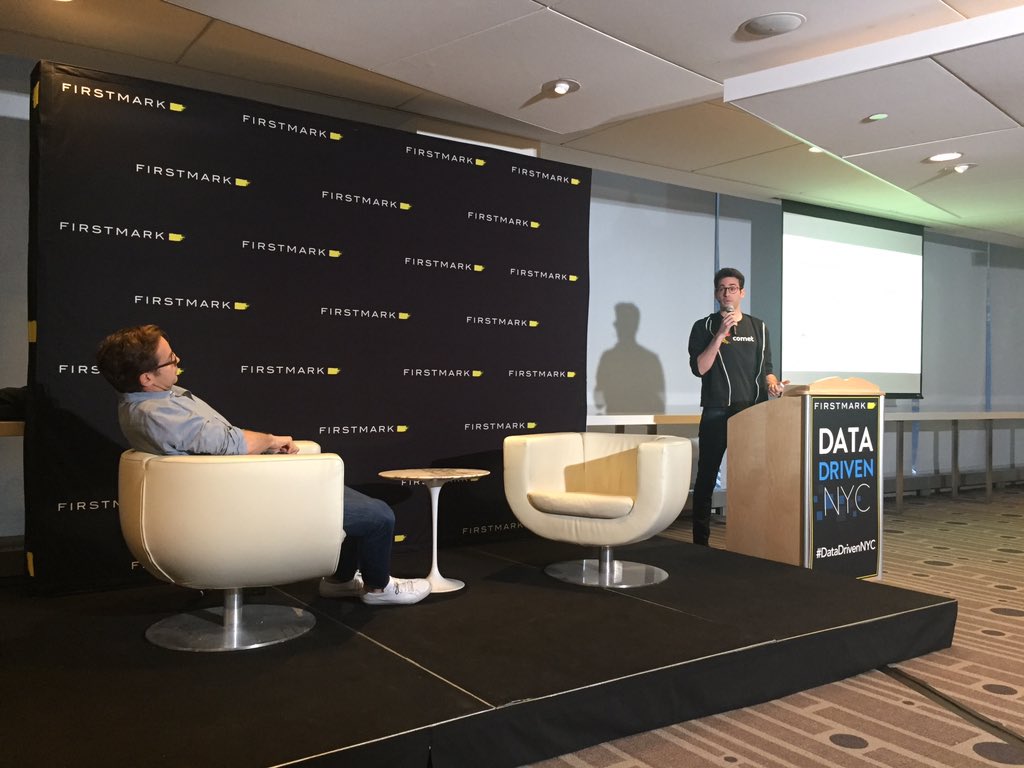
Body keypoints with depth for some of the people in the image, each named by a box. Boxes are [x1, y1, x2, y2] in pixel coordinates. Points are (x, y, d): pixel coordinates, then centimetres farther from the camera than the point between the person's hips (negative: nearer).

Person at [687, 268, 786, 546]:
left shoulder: (758, 327, 14)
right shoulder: (704, 327, 5)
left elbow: (766, 368, 18)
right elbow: (699, 368, -7)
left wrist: (773, 383, -4)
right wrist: (721, 333, -14)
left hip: (753, 411, 3)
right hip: (716, 413, -3)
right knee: (707, 476, -1)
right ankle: (700, 540, 5)